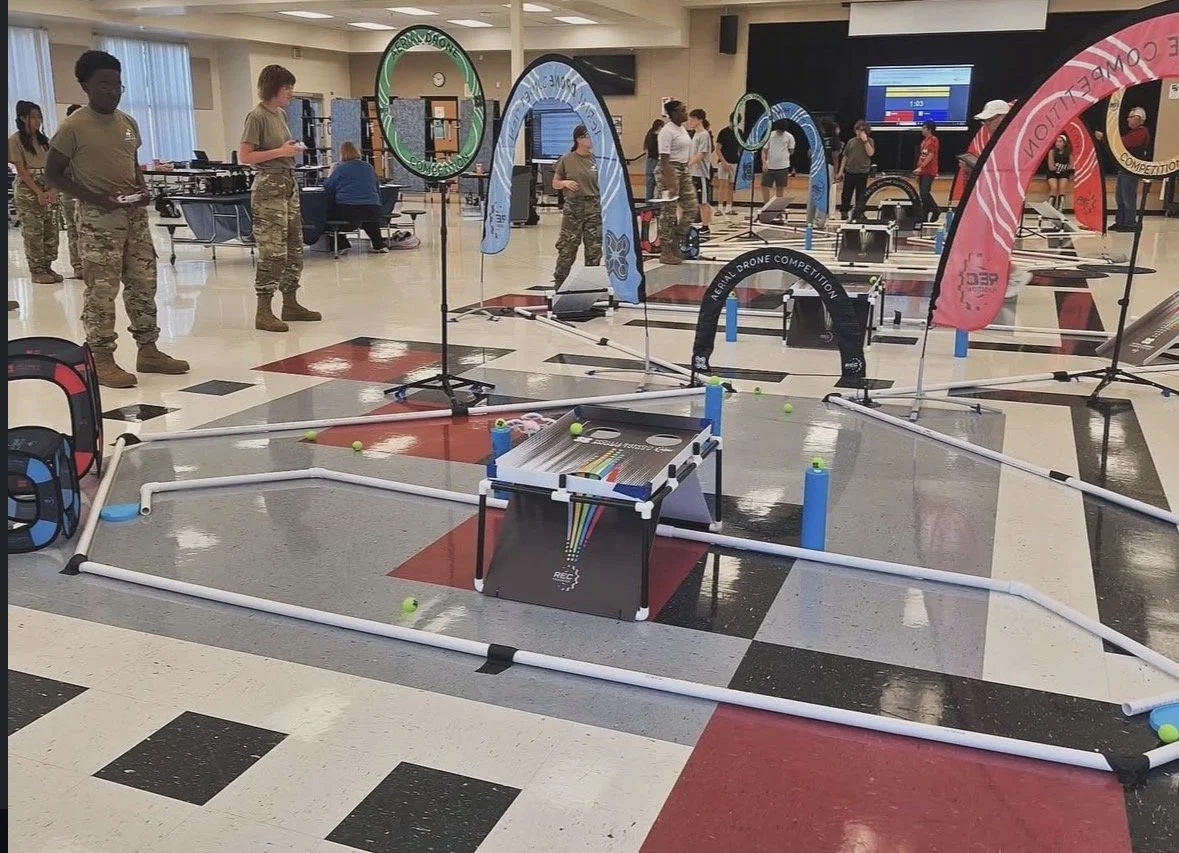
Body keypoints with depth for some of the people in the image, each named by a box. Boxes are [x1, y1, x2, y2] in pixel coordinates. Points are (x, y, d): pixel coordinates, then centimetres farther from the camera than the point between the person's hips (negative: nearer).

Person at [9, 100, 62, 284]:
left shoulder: (43, 140, 13)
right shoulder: (15, 140, -3)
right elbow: (22, 170, -8)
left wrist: (53, 190, -7)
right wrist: (38, 192, -15)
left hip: (48, 192, 5)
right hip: (27, 193, -5)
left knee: (52, 231, 2)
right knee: (33, 233, -3)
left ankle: (47, 267, 11)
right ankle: (36, 271, 3)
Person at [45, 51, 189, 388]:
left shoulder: (128, 123, 10)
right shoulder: (74, 127, -9)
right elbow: (53, 174, -6)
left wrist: (143, 190, 1)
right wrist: (94, 198, -17)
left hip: (134, 215, 7)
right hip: (97, 218, -7)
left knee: (144, 283, 9)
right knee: (101, 290, -4)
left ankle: (148, 350, 19)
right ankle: (102, 359, 3)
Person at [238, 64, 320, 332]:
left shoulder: (281, 114, 13)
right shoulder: (257, 116, -12)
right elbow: (243, 157, -16)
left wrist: (293, 148, 8)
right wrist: (280, 152, -17)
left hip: (288, 184, 9)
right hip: (269, 187, -9)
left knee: (294, 247, 12)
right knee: (272, 251, -9)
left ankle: (291, 304, 22)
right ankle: (263, 313, -3)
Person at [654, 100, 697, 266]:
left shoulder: (682, 129, 13)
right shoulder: (667, 131, -14)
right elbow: (664, 159, -19)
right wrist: (670, 184, -23)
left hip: (684, 170, 9)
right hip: (670, 171, -9)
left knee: (691, 208, 8)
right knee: (668, 212, -4)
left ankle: (675, 245, 18)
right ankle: (665, 253, 3)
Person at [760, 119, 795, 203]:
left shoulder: (789, 137, -2)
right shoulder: (769, 135, -1)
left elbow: (791, 151, 8)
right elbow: (764, 150, 0)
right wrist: (764, 163, -11)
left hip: (783, 167, -1)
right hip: (769, 166, 1)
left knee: (780, 188, 6)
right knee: (764, 186, 0)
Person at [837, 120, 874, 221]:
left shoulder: (869, 141, 1)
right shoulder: (851, 141, 7)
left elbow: (870, 153, -16)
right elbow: (845, 157, 9)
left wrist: (865, 140, -17)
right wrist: (840, 171, 4)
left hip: (862, 172, -3)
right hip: (849, 172, 3)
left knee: (860, 195, -1)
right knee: (846, 194, 8)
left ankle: (858, 213, 4)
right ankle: (844, 211, 24)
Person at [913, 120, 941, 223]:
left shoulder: (933, 140, -8)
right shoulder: (924, 141, 19)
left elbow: (930, 156, -17)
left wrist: (921, 167, -24)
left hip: (929, 172, -9)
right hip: (922, 172, 9)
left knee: (925, 193, -15)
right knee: (923, 194, 7)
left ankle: (936, 210, 0)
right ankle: (924, 217, 9)